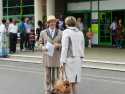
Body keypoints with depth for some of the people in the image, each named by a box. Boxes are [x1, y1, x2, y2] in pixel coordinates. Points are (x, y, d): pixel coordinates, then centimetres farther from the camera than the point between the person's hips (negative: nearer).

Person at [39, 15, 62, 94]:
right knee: (48, 75, 4)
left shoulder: (60, 33, 4)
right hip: (47, 57, 0)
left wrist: (58, 45, -15)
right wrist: (44, 48, -11)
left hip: (57, 57, 0)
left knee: (56, 75, 4)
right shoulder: (43, 33, 5)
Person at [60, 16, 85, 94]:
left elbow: (65, 47, -14)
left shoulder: (66, 32, -8)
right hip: (78, 59, 6)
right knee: (76, 80, 7)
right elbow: (82, 48, 12)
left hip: (69, 58, -6)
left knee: (68, 81, -3)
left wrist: (62, 62, -14)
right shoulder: (80, 33, 10)